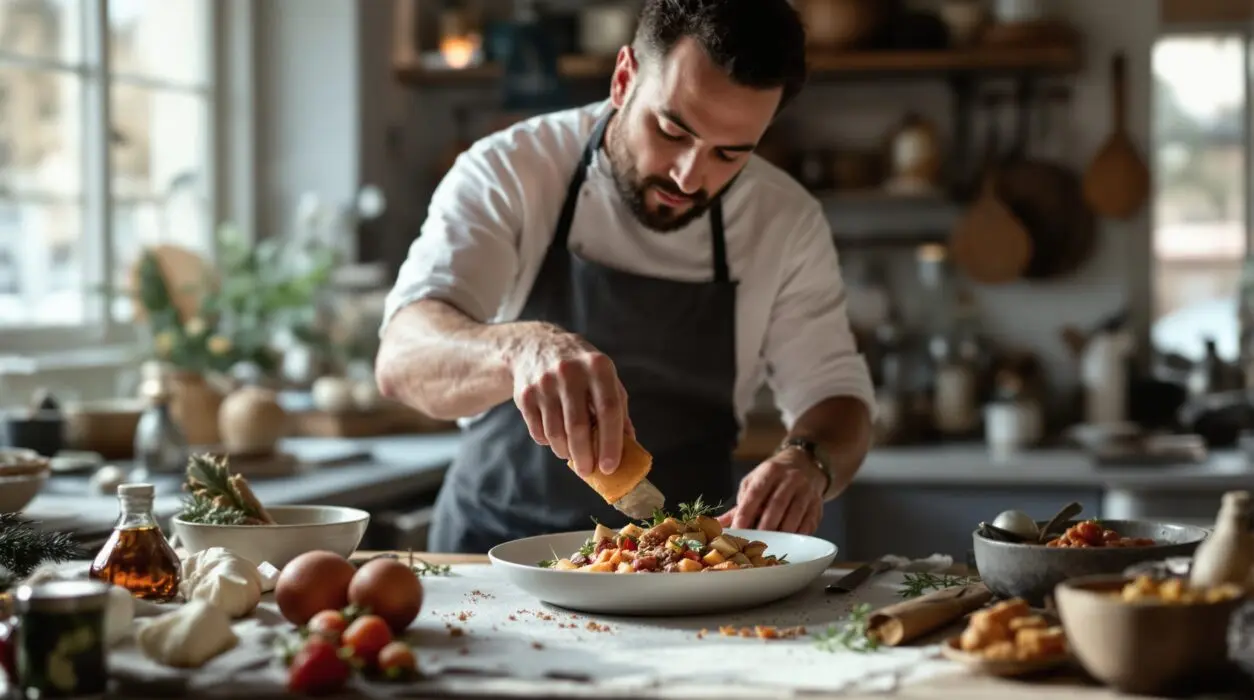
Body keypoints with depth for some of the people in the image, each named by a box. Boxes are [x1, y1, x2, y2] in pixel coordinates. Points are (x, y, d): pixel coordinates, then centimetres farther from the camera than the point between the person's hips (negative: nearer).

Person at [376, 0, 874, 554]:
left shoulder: (787, 223, -1)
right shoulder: (507, 173, -9)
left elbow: (834, 394, 4)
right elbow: (403, 356, -22)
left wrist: (808, 461, -20)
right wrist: (521, 348, -44)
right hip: (495, 546, -2)